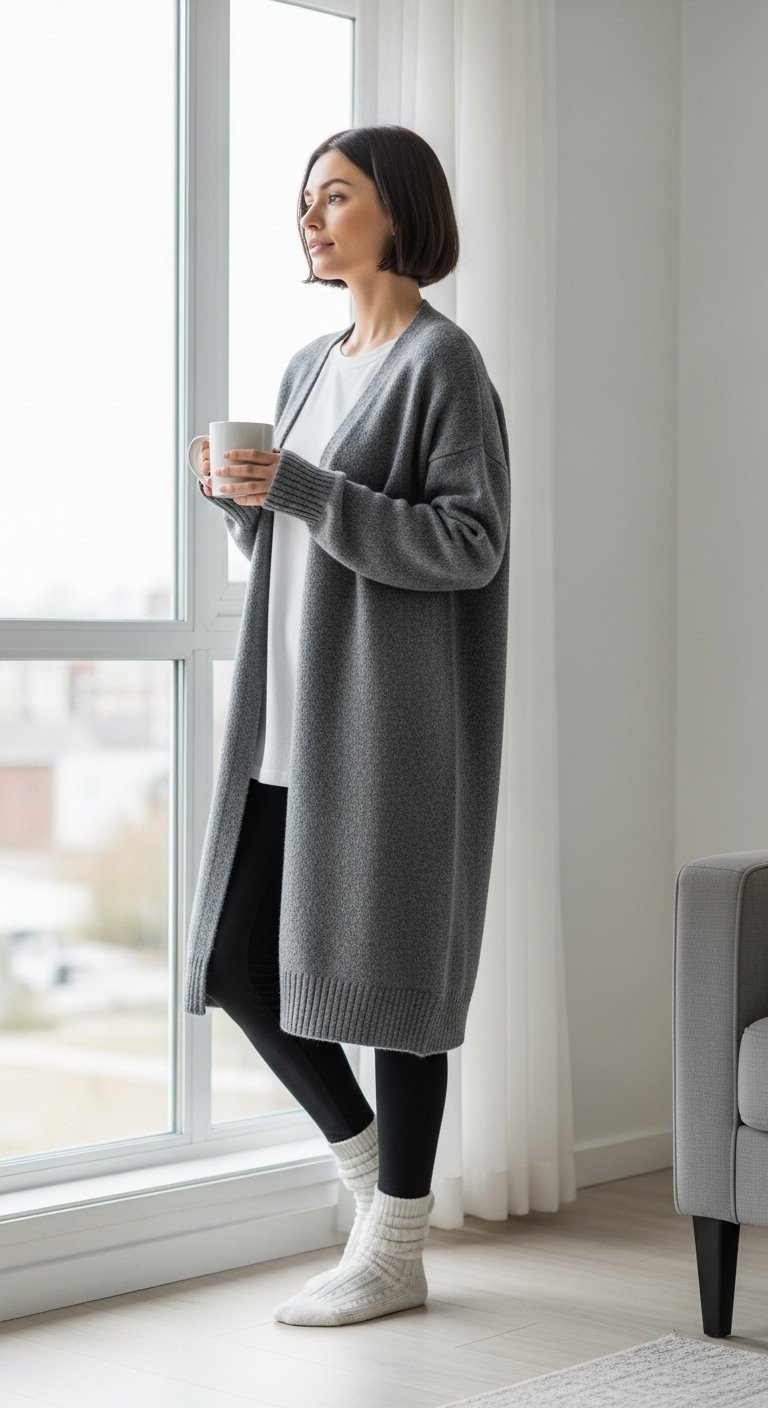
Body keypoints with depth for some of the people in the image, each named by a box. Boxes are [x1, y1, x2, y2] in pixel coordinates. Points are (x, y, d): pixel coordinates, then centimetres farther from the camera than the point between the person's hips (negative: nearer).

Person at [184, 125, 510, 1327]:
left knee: (385, 960, -2)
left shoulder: (442, 360, -7)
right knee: (240, 959, 7)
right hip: (291, 715, 8)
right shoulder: (309, 368, 17)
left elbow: (473, 544, -15)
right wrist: (235, 496, 0)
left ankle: (397, 1247, 11)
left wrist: (300, 488, -20)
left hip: (394, 718, -8)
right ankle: (367, 1155, 27)